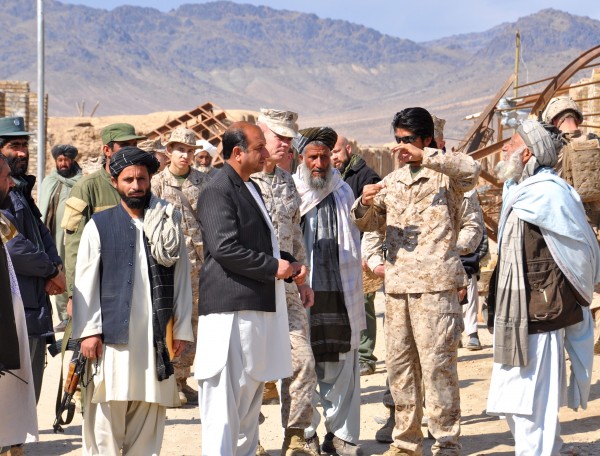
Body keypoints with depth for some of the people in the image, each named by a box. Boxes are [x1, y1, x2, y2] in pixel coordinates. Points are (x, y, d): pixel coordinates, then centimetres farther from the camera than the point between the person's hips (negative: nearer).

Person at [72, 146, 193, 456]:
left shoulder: (168, 226, 10)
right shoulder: (99, 225, 4)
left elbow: (181, 277, 7)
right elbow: (85, 282, 1)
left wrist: (181, 329, 2)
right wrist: (89, 331, -6)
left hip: (156, 335, 2)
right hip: (112, 334, -2)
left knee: (148, 419, 4)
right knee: (106, 418, -2)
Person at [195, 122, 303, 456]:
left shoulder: (250, 188, 19)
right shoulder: (218, 190, -12)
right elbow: (224, 247, -22)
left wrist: (291, 263, 9)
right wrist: (274, 267, -15)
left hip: (259, 305, 10)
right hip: (232, 307, -10)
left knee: (252, 387, 17)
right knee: (227, 392, -9)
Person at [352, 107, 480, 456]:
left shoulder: (445, 176, 1)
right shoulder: (393, 181, 19)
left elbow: (471, 169, -21)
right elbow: (369, 224, 22)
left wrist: (424, 155, -21)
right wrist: (365, 203, 0)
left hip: (435, 283, -6)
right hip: (397, 284, 6)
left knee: (437, 363, -8)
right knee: (399, 362, 8)